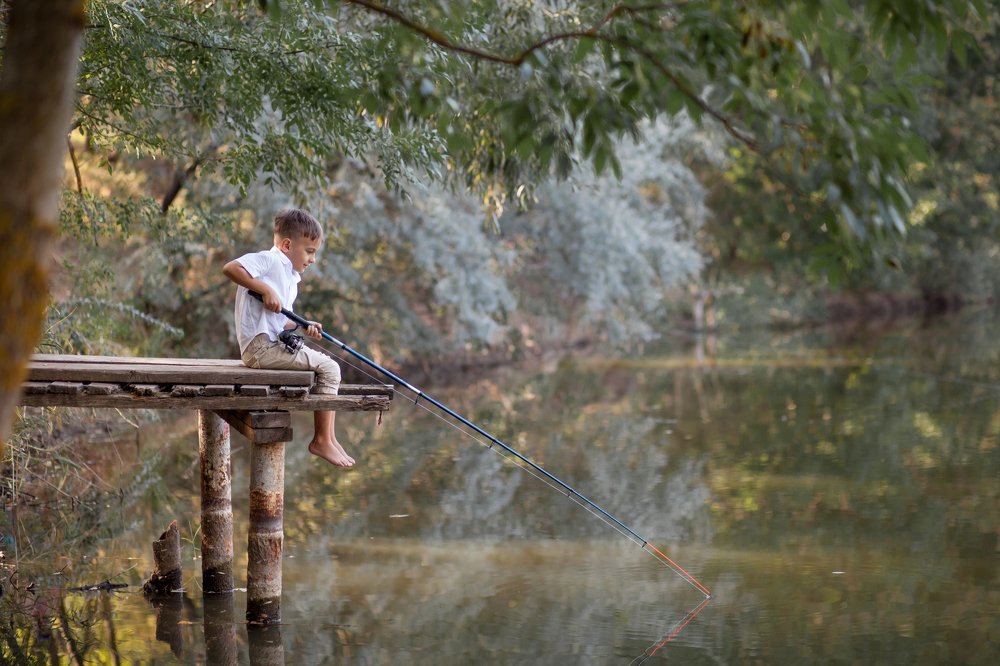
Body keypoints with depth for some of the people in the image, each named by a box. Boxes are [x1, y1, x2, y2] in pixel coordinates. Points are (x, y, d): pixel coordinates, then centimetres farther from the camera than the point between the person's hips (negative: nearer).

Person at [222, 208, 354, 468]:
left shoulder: (291, 278, 24)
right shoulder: (268, 260, -7)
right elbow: (229, 268, -22)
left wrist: (304, 327, 5)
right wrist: (265, 289, -24)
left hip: (277, 343, 11)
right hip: (260, 346, -11)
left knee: (329, 367, 13)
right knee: (328, 369, -13)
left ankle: (327, 438, 10)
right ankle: (322, 440, -8)